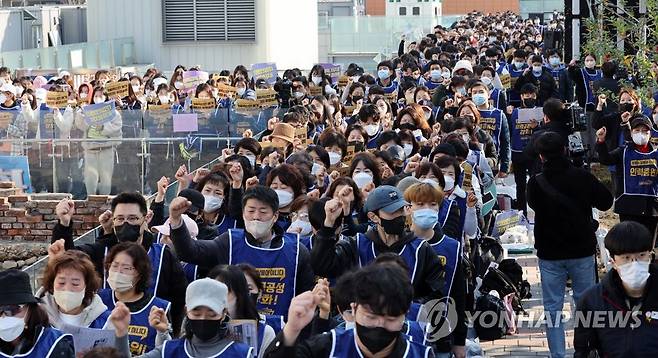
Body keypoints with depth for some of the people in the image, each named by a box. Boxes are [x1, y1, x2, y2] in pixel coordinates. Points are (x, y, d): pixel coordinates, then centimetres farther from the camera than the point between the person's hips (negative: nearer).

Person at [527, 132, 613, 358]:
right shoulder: (582, 177, -12)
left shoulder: (536, 183, -12)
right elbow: (606, 202, 1)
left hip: (550, 254, -1)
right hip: (582, 251, 1)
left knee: (552, 307, 7)